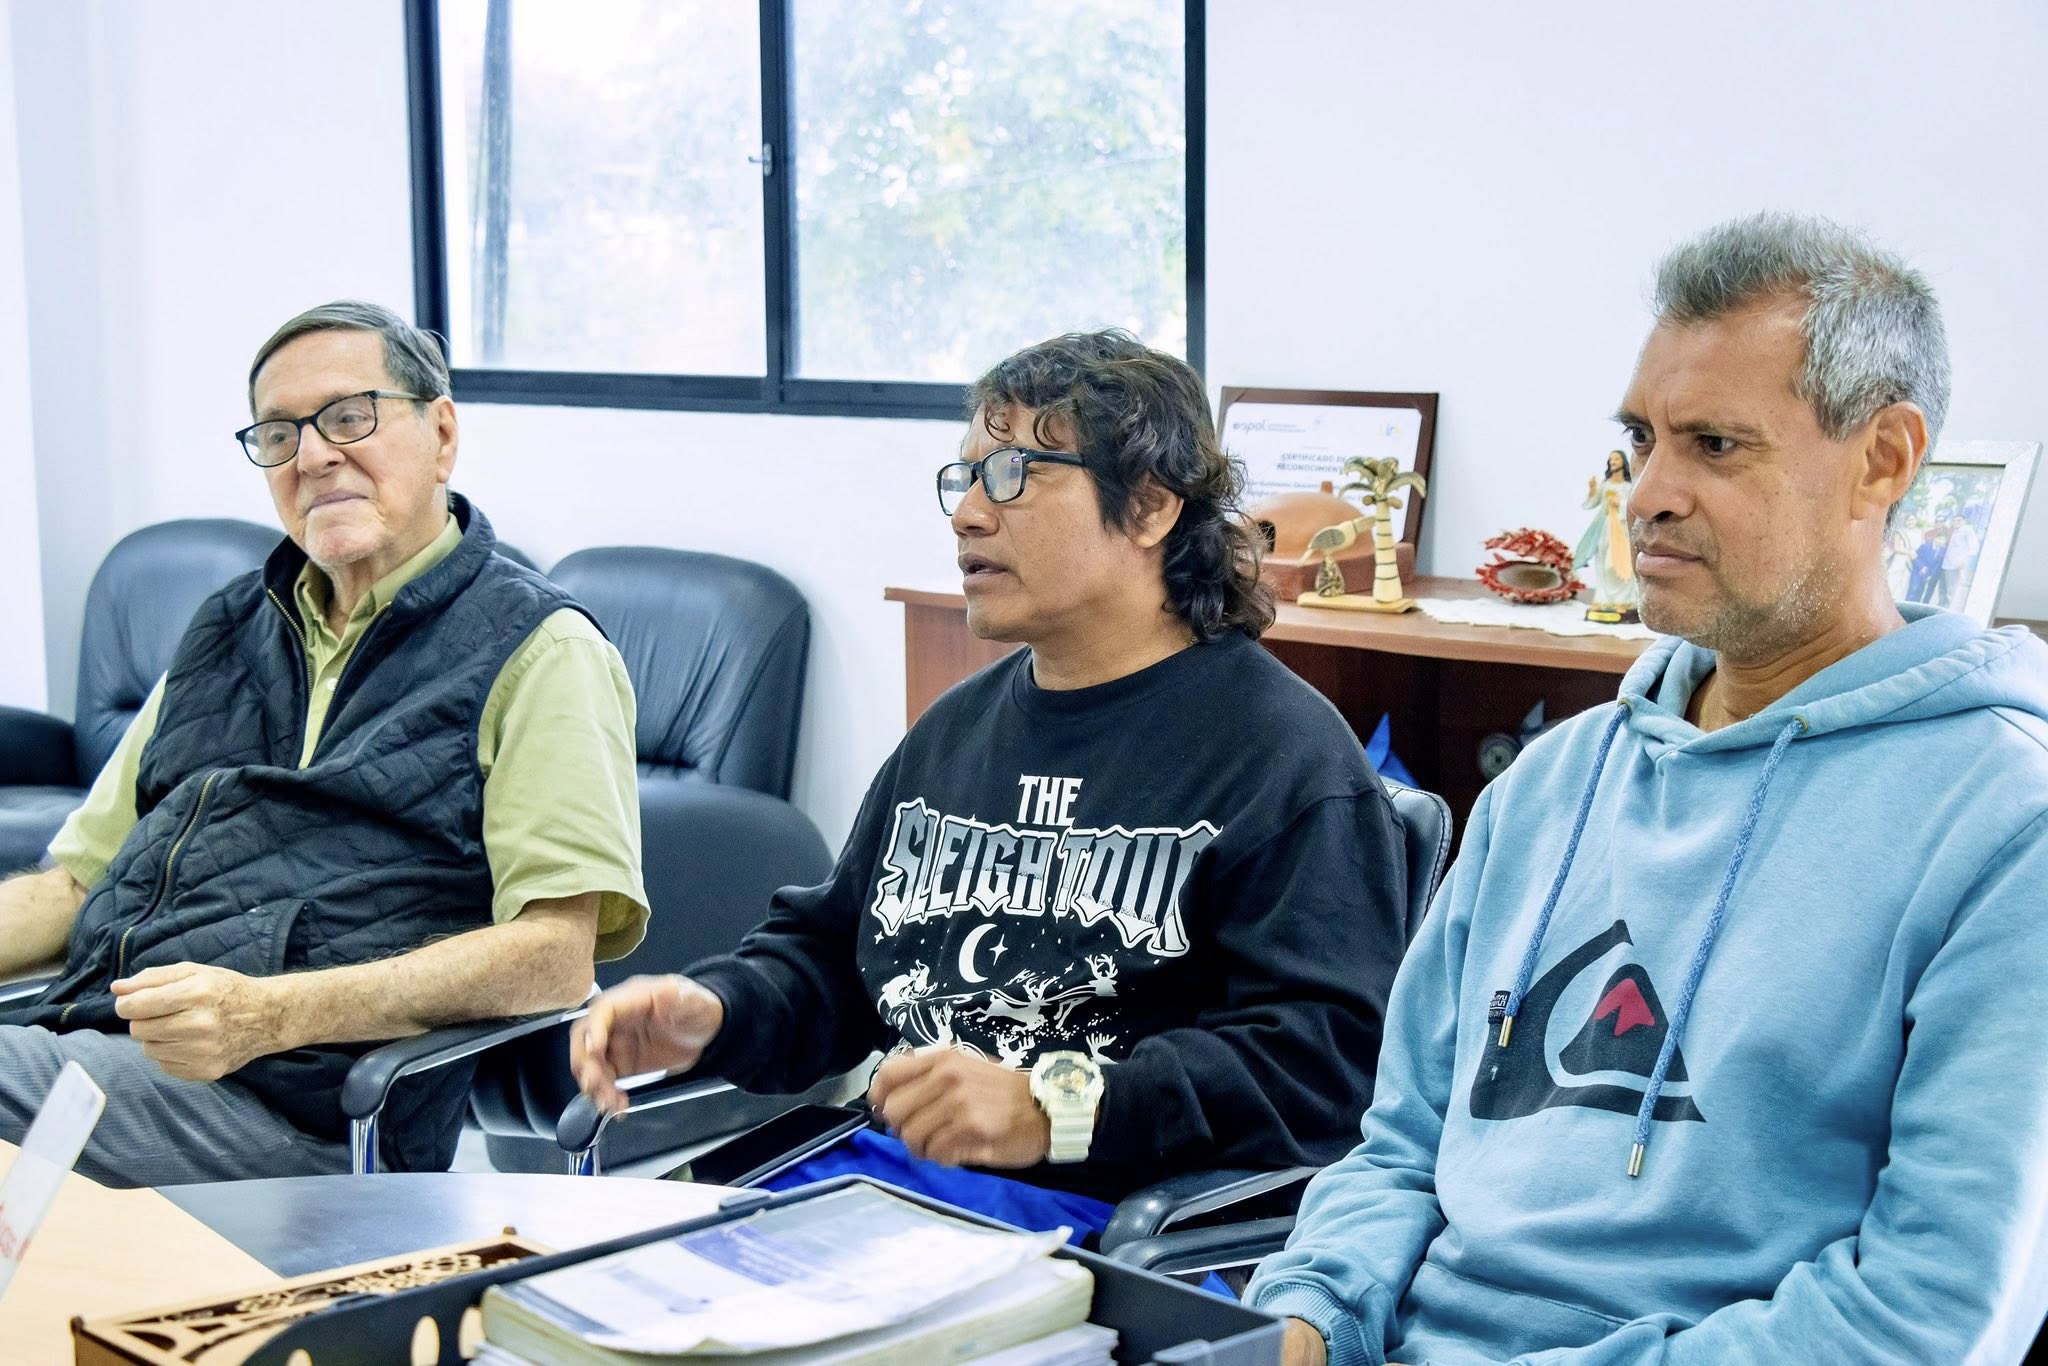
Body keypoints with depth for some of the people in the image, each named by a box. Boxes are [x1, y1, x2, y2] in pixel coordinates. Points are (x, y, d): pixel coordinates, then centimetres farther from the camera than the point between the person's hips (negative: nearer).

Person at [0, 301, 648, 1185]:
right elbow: (80, 879, 26)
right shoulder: (229, 632, 26)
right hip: (83, 1037, 6)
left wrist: (271, 1014, -20)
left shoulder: (536, 652, 4)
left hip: (293, 1107, -6)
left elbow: (556, 952, -8)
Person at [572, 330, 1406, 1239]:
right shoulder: (955, 730, 22)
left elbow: (1329, 1052, -14)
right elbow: (830, 954, 29)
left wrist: (1056, 1107, -24)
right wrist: (711, 1012, 6)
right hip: (884, 1166, 8)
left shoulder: (1284, 756, -4)